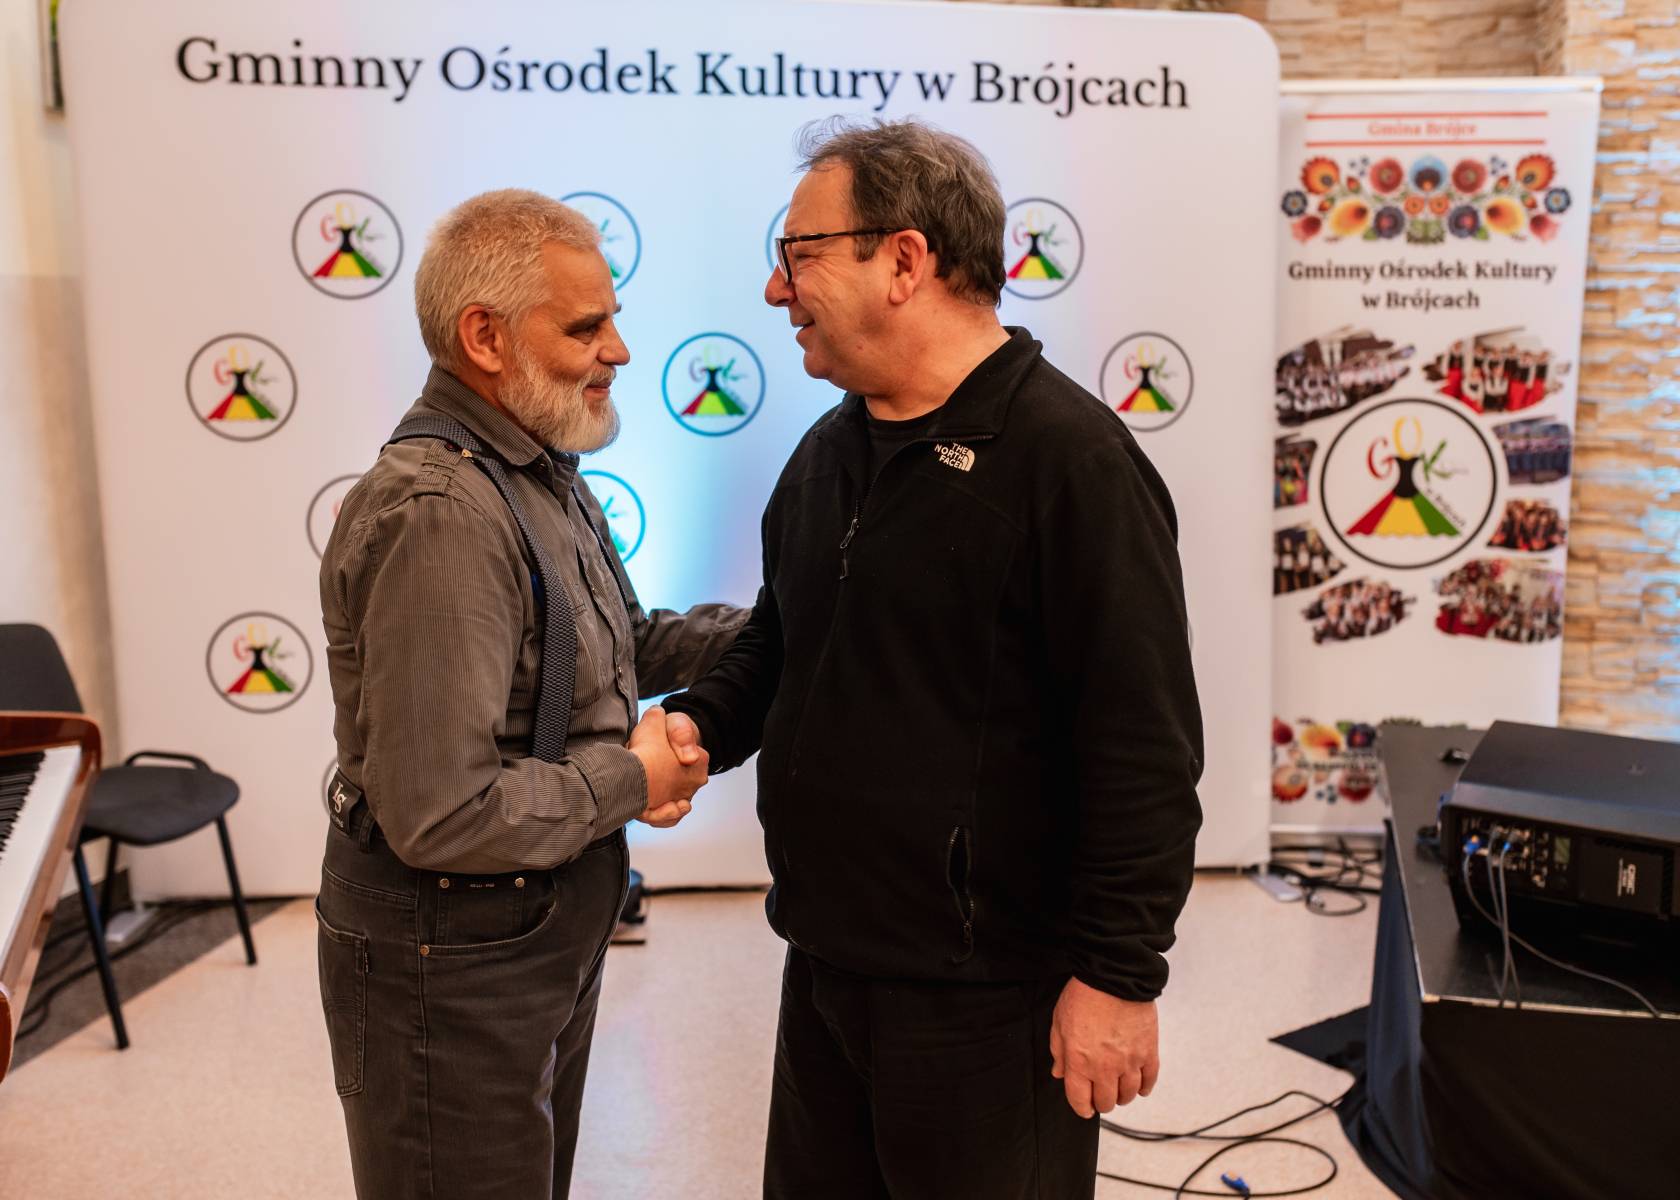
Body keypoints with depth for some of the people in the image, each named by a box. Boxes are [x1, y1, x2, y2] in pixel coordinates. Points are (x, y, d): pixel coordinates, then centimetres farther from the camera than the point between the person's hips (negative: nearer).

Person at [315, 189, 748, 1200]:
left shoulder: (539, 471, 5)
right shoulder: (439, 515, -29)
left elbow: (610, 647, 14)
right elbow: (440, 814, -32)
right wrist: (629, 780, -18)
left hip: (548, 927, 9)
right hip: (451, 962, -9)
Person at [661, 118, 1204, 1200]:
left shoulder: (1068, 455, -18)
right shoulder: (830, 449, 9)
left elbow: (1143, 742, -19)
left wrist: (1117, 973, -17)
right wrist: (704, 723, 1)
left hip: (984, 991, -7)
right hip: (825, 962, 8)